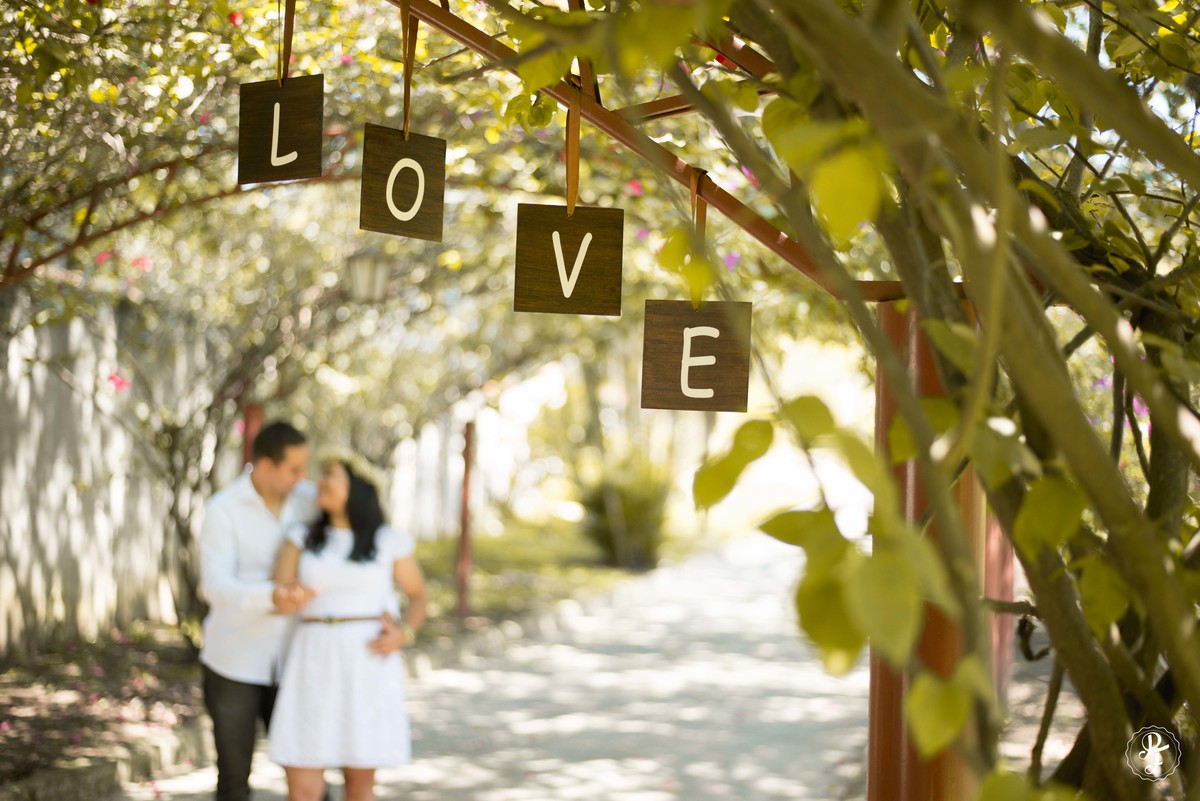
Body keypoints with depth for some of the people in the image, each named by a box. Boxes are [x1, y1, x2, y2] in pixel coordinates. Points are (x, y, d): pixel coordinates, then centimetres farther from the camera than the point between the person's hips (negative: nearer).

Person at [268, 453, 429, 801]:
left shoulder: (390, 542, 2)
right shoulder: (302, 538, 6)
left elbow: (419, 596, 11)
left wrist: (403, 636, -5)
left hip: (369, 668, -1)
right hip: (316, 667, 1)